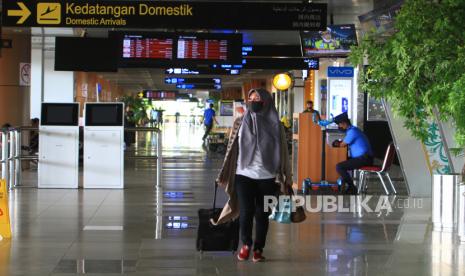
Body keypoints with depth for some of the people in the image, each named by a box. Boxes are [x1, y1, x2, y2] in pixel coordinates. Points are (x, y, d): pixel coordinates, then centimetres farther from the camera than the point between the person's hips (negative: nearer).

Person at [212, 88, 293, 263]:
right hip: (244, 175, 0)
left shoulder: (275, 125, 1)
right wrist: (224, 175, 5)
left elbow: (282, 153, 3)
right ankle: (246, 244, 19)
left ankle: (258, 249, 19)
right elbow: (231, 149, 6)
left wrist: (285, 179, 0)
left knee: (262, 214, 5)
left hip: (267, 176, 0)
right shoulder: (240, 123, 4)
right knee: (246, 211, -5)